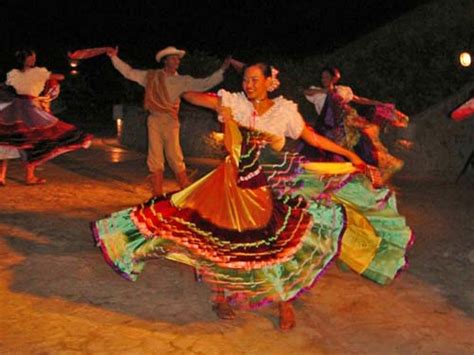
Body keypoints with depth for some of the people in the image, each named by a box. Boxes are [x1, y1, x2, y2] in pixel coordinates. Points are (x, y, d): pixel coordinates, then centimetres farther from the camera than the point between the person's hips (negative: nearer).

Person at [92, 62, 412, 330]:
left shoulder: (285, 110, -2)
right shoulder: (234, 102, -4)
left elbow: (313, 138, 1)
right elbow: (188, 95, -3)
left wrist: (349, 154, -2)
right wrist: (218, 105, -19)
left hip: (271, 186, 0)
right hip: (235, 182, 1)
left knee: (281, 239, -8)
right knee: (229, 241, 6)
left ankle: (285, 300, 10)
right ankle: (224, 296, 27)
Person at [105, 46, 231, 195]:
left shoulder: (182, 81, 5)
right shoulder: (151, 76, 7)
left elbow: (204, 84, -3)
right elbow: (129, 72, 13)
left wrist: (222, 70, -9)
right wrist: (114, 58, 8)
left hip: (170, 121, -1)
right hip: (154, 121, 2)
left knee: (175, 158, -7)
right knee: (155, 159, 3)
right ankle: (158, 197, 11)